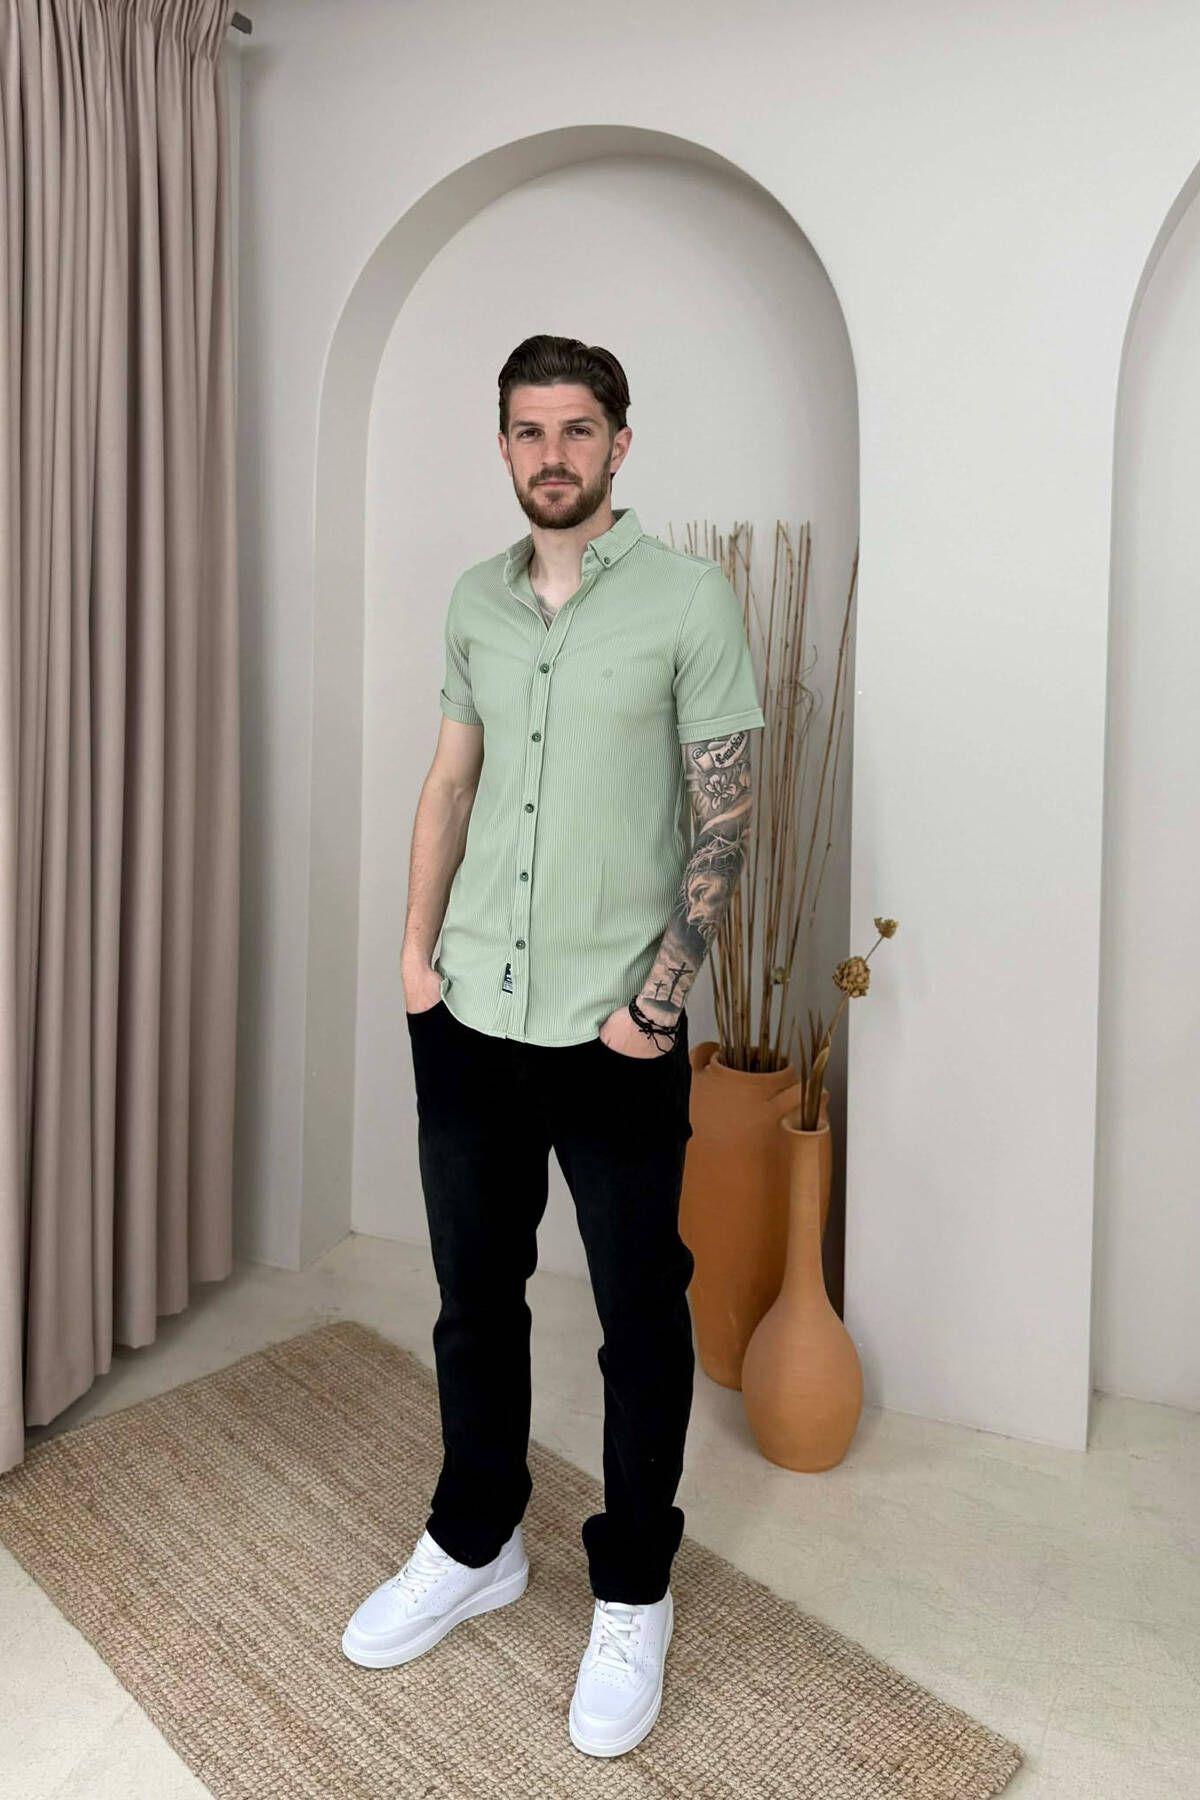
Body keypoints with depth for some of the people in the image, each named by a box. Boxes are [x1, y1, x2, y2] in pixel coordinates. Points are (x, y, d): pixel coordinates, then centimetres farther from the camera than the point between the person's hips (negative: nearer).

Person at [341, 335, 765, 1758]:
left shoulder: (690, 599, -5)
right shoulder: (475, 601, 10)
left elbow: (725, 815, -8)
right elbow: (450, 782, 13)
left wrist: (658, 998, -13)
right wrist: (416, 951, 3)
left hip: (616, 1033, -4)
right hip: (470, 1018, 5)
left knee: (641, 1319, 10)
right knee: (475, 1295, 17)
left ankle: (632, 1596, 32)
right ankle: (475, 1547, 40)